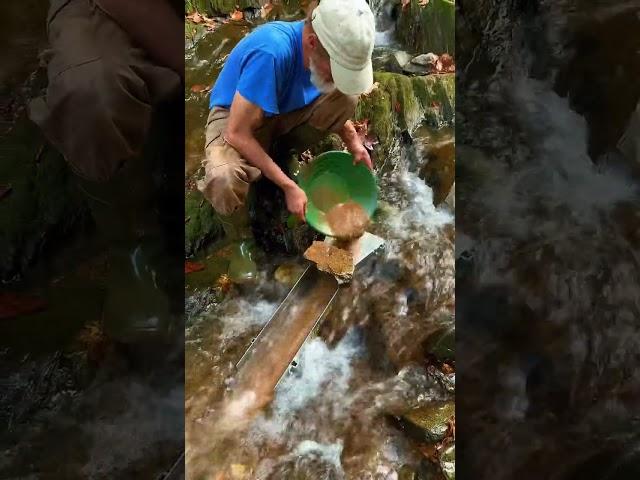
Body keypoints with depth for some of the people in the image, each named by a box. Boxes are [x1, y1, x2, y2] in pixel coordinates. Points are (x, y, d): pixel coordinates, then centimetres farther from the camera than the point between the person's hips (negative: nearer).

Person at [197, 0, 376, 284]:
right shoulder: (271, 52, -38)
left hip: (284, 111, 6)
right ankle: (242, 241, -6)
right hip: (235, 117, -6)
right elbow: (237, 133, -35)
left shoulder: (324, 52, -16)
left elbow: (335, 105, 6)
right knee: (224, 179, -38)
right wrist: (288, 186, -31)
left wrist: (353, 142, -10)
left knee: (348, 97, -14)